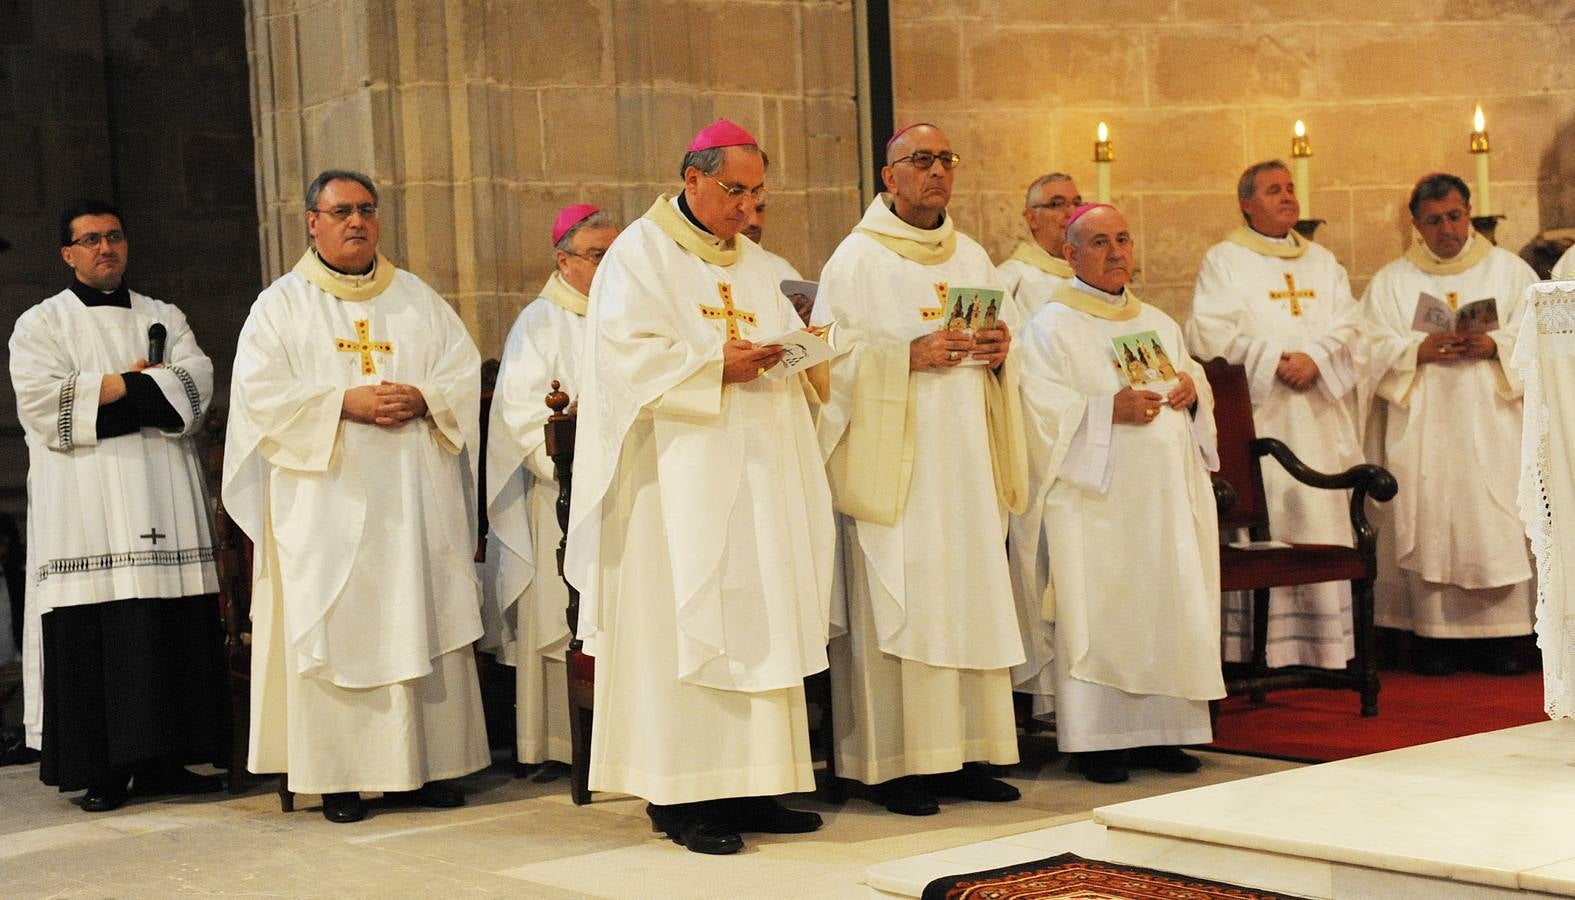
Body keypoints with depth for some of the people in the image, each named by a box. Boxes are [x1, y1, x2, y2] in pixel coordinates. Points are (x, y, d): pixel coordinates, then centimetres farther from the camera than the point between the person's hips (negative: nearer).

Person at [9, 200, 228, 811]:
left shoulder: (164, 318, 18)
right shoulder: (40, 325, 9)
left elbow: (197, 382, 1)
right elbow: (42, 400, -8)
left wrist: (109, 391, -10)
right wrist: (140, 384, -6)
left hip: (162, 501, 3)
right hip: (84, 504, -3)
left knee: (173, 630, -2)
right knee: (93, 638, -7)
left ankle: (163, 760, 5)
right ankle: (104, 771, -4)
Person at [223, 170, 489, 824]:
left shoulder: (417, 299, 15)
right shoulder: (281, 304, 6)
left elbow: (465, 372, 10)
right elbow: (259, 392, -5)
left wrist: (423, 398, -11)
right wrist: (343, 403, -15)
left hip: (414, 496, 3)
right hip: (327, 497, -3)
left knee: (422, 624, 1)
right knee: (332, 630, -5)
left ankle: (421, 766, 7)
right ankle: (339, 776, 0)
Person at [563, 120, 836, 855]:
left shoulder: (754, 264, 19)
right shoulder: (640, 254, -2)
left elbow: (791, 343, 16)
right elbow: (625, 353, -13)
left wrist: (786, 352, -6)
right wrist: (716, 366, -19)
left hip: (755, 476, 7)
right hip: (678, 476, -7)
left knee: (757, 623, 5)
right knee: (682, 624, -8)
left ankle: (747, 786, 9)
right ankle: (679, 795, -5)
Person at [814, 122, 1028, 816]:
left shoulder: (972, 257, 16)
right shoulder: (858, 258, -3)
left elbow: (1008, 333, 21)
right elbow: (833, 355, -9)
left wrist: (999, 350, -1)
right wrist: (910, 355, -20)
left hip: (967, 458, 6)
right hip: (894, 461, -6)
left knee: (970, 597, 6)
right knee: (897, 607, -7)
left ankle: (962, 754, 13)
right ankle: (893, 764, -1)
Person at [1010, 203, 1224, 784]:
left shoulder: (1159, 325, 18)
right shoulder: (1051, 326, -1)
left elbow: (1198, 390, 23)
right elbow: (1042, 410, -11)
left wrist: (1191, 389, 0)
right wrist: (1109, 410, -22)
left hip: (1163, 495, 6)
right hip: (1093, 496, -6)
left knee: (1167, 611, 4)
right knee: (1097, 616, -7)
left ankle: (1157, 732, 12)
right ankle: (1095, 741, -1)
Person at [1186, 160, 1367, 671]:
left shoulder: (1322, 263, 20)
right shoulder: (1224, 261, 6)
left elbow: (1349, 328, 8)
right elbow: (1210, 333, -7)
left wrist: (1316, 359, -12)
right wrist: (1274, 359, -15)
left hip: (1320, 416, 4)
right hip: (1258, 417, -4)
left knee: (1322, 521, 0)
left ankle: (1322, 644, 2)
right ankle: (1261, 646, -9)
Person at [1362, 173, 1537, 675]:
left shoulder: (1511, 271, 11)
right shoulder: (1390, 282, 11)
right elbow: (1372, 350, 2)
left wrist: (1496, 346, -14)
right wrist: (1419, 351, -15)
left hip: (1494, 428, 0)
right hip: (1423, 433, 0)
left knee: (1499, 526, -5)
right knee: (1429, 525, -4)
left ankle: (1501, 639, -1)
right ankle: (1434, 635, 1)